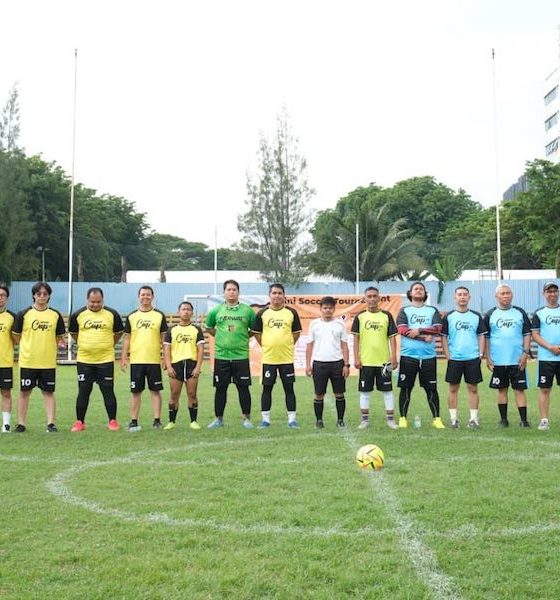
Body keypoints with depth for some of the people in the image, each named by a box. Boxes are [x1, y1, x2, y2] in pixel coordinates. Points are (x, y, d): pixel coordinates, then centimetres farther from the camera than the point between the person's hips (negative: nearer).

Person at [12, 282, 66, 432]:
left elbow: (59, 337, 11)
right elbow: (16, 336, 6)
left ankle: (51, 423, 9)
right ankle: (21, 423, 16)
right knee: (24, 392, 6)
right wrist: (27, 346, -1)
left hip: (48, 362, 1)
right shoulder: (24, 314, -1)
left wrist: (60, 343, -7)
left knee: (48, 392, 4)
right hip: (27, 361, -1)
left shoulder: (55, 315, 4)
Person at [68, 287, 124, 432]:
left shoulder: (112, 314, -1)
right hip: (84, 360, 1)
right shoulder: (78, 315, 1)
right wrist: (83, 345, 14)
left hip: (106, 360, -1)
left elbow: (119, 332, 12)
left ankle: (113, 421, 13)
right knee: (83, 392, 7)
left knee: (108, 391, 3)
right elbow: (73, 332, 17)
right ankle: (79, 422, 17)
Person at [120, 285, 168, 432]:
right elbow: (127, 338, 9)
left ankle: (157, 420, 9)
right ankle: (133, 422, 11)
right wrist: (123, 357, 2)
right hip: (136, 360, 1)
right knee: (136, 392, 5)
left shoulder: (159, 315, 5)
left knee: (155, 390, 3)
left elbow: (164, 338, 5)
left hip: (154, 360, -1)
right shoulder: (131, 316, 7)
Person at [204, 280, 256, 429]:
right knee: (220, 388, 6)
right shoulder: (216, 311, 5)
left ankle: (246, 418, 13)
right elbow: (208, 327, 18)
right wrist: (220, 336, 9)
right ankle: (218, 418, 17)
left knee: (243, 388, 2)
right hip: (221, 356, 1)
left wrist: (243, 337, 5)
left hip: (241, 356, -1)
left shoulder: (247, 310, 3)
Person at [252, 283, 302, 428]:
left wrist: (288, 345, 4)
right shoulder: (262, 313, 2)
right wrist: (265, 346, 3)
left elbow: (296, 332, 11)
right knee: (267, 388, 5)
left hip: (286, 358, 0)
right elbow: (256, 333, 10)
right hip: (268, 358, 0)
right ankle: (265, 419, 14)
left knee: (289, 388, 4)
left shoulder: (291, 313, 2)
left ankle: (292, 419, 11)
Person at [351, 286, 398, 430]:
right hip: (365, 361, 0)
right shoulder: (360, 317, 4)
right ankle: (365, 419, 14)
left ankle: (390, 419, 13)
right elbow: (356, 339, 4)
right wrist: (356, 358, -4)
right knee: (365, 391, 5)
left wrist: (394, 357, -5)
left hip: (384, 361, 0)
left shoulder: (386, 316, 3)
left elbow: (392, 337, 2)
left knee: (387, 390, 4)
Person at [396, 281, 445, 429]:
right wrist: (425, 337, -13)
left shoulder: (432, 310, 12)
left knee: (431, 389, 4)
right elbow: (402, 330, -9)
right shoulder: (404, 311, 7)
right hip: (408, 355, -1)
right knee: (405, 388, 3)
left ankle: (436, 419, 12)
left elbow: (437, 329, -3)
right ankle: (403, 418, 11)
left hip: (428, 356, 1)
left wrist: (419, 330, -14)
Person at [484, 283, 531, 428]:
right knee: (502, 390, 8)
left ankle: (524, 420, 3)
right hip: (498, 361, 0)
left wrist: (526, 353, -5)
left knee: (519, 389, 0)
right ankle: (503, 419, 16)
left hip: (517, 360, 0)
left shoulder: (520, 313, 5)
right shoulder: (490, 314, 4)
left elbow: (527, 334, 6)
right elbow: (486, 337, 5)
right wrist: (487, 358, -1)